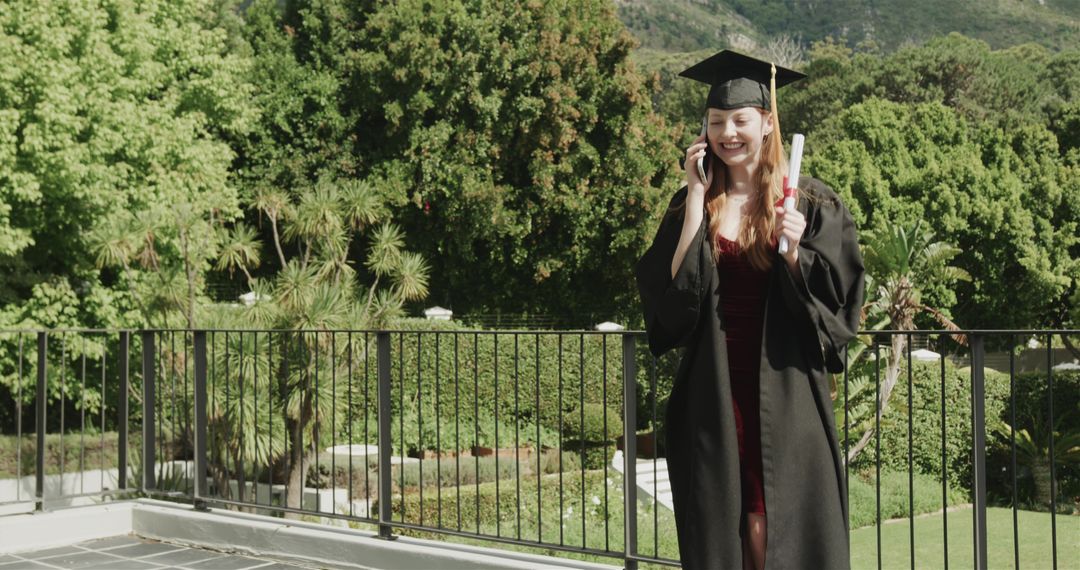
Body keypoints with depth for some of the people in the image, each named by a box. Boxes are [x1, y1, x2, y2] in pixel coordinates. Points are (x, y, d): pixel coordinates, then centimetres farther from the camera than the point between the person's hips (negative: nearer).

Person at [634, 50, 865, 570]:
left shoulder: (811, 203, 1)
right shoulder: (692, 204, 7)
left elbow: (838, 297, -3)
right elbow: (670, 292, -6)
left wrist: (794, 251, -20)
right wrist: (696, 200, -8)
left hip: (783, 394, -2)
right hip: (713, 393, 2)